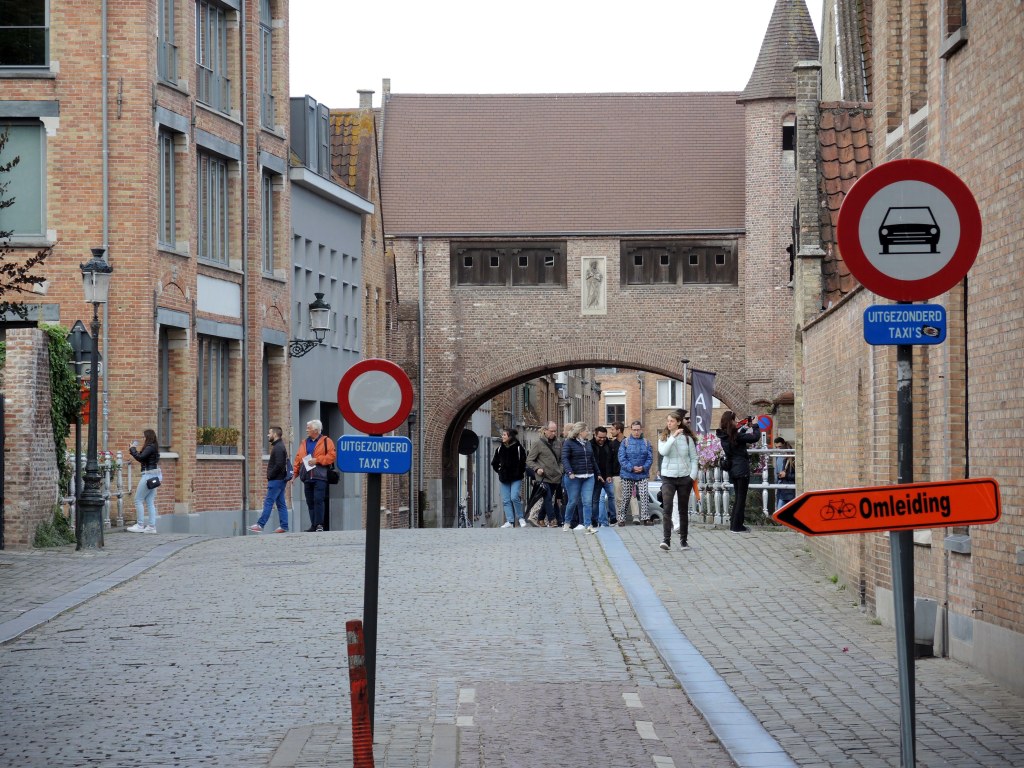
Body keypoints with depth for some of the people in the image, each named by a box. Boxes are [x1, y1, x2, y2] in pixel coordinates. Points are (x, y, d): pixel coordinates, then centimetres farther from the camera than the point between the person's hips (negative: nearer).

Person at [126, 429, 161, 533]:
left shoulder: (150, 447, -14)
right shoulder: (153, 447, 15)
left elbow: (140, 458, -23)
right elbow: (143, 458, 18)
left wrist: (133, 449, -10)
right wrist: (134, 450, 12)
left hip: (149, 475, -10)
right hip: (154, 476, 10)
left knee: (138, 500, -3)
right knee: (150, 501, 9)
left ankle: (140, 525, -3)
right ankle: (152, 526, 7)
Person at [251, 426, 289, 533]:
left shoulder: (278, 448, -14)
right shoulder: (279, 446, 18)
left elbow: (279, 465, -23)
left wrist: (270, 476, -14)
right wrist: (270, 476, 12)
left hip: (276, 480, -10)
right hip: (280, 479, 10)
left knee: (268, 502, -9)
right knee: (281, 503, 8)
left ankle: (260, 525, -9)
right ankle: (284, 526, 8)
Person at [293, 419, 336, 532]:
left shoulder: (326, 441, 2)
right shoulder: (304, 443, 19)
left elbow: (332, 455, -9)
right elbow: (298, 459, 18)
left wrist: (317, 460, -14)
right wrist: (295, 473, 8)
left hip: (319, 477, -6)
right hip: (307, 477, 6)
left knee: (318, 500, -13)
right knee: (310, 502, 5)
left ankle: (319, 524, -9)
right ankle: (313, 525, 9)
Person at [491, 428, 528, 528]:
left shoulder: (519, 448, -5)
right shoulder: (499, 449, 8)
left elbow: (524, 463, -2)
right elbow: (494, 463, 19)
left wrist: (519, 473, -3)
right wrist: (500, 471, 11)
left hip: (516, 478, -5)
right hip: (504, 479, 5)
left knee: (514, 497, -16)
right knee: (506, 500, 1)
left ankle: (521, 518, 1)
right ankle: (510, 521, 3)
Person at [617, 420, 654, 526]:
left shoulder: (646, 442, 5)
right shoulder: (625, 442, -1)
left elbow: (650, 458, 2)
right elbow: (621, 458, -6)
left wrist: (643, 468, -15)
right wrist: (632, 468, -16)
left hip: (642, 474, 1)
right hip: (627, 475, -1)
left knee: (644, 496, -7)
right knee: (625, 497, 6)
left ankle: (645, 518, -3)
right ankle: (621, 518, 15)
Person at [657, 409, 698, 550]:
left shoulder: (688, 438, 1)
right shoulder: (664, 438, 3)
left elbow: (694, 458, 4)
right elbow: (662, 451, -16)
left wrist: (693, 475, -5)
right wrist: (673, 437, -19)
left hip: (685, 477, 0)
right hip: (668, 477, 0)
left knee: (684, 509, 9)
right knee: (666, 508, -15)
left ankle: (683, 540, 18)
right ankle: (666, 539, -21)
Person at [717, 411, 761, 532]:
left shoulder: (724, 436, 4)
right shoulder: (735, 435, -19)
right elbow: (755, 437, -19)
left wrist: (744, 427, 22)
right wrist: (755, 425, -4)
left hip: (732, 469, 8)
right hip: (742, 469, -8)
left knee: (738, 497, 20)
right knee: (741, 498, 1)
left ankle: (733, 523, 22)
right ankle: (737, 526, 3)